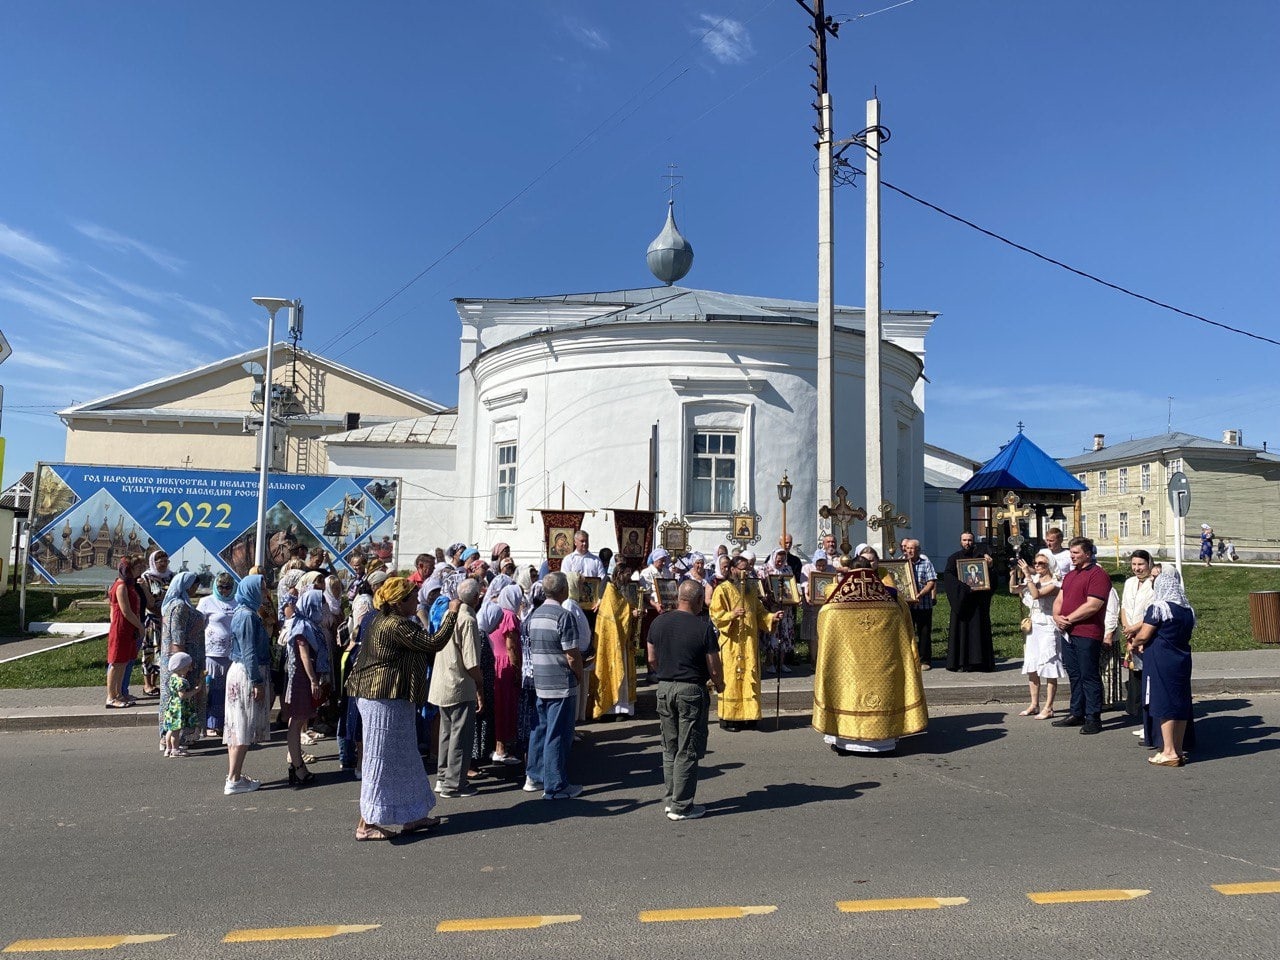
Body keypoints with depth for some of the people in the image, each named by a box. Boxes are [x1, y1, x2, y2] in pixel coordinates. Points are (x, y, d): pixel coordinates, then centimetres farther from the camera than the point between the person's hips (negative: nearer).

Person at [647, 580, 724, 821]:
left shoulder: (659, 622, 1)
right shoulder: (703, 626, -13)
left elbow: (652, 660, 9)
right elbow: (714, 669, -10)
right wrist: (719, 685, 10)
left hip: (664, 689, 5)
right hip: (692, 691, -5)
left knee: (669, 748, 17)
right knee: (688, 751, 4)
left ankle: (670, 800, 25)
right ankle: (681, 807, 10)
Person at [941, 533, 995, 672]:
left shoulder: (980, 556, 9)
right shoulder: (954, 558, 5)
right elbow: (948, 575, -10)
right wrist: (964, 587, -20)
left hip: (978, 602, 1)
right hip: (961, 601, -1)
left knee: (979, 629, 0)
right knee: (962, 629, -2)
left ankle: (981, 662, 3)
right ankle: (962, 663, 0)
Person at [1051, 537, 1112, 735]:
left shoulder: (1097, 574, -10)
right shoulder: (1070, 575, 19)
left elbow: (1092, 606, -18)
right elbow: (1059, 600, 18)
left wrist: (1069, 619, -13)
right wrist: (1057, 617, -2)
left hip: (1087, 634, -8)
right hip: (1067, 633, 9)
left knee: (1089, 676, -3)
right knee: (1074, 676, 14)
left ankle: (1093, 718, 4)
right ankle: (1077, 714, 23)